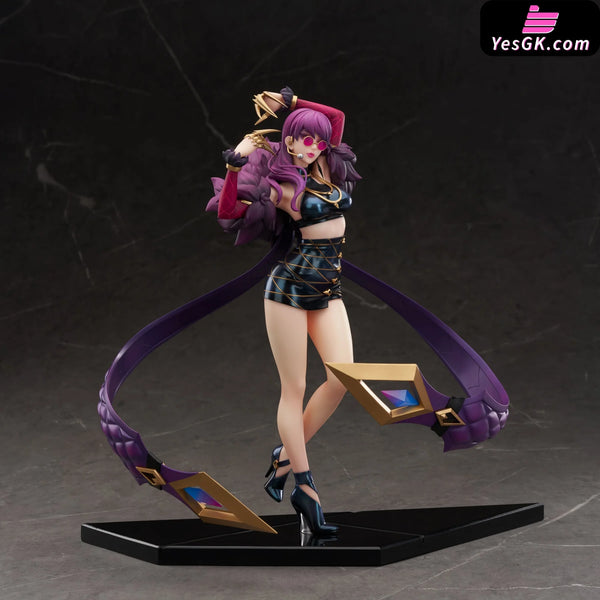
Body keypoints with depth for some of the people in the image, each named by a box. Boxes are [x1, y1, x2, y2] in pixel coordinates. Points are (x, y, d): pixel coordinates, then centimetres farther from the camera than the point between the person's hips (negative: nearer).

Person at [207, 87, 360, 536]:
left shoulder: (329, 167, 8)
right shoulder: (282, 185, -7)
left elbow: (336, 116, 20)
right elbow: (228, 213, -12)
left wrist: (292, 102, 15)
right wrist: (234, 166, -20)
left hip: (329, 290, 6)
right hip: (291, 287, -6)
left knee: (342, 377, -10)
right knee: (295, 388, -3)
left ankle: (287, 455, 7)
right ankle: (306, 490, 1)